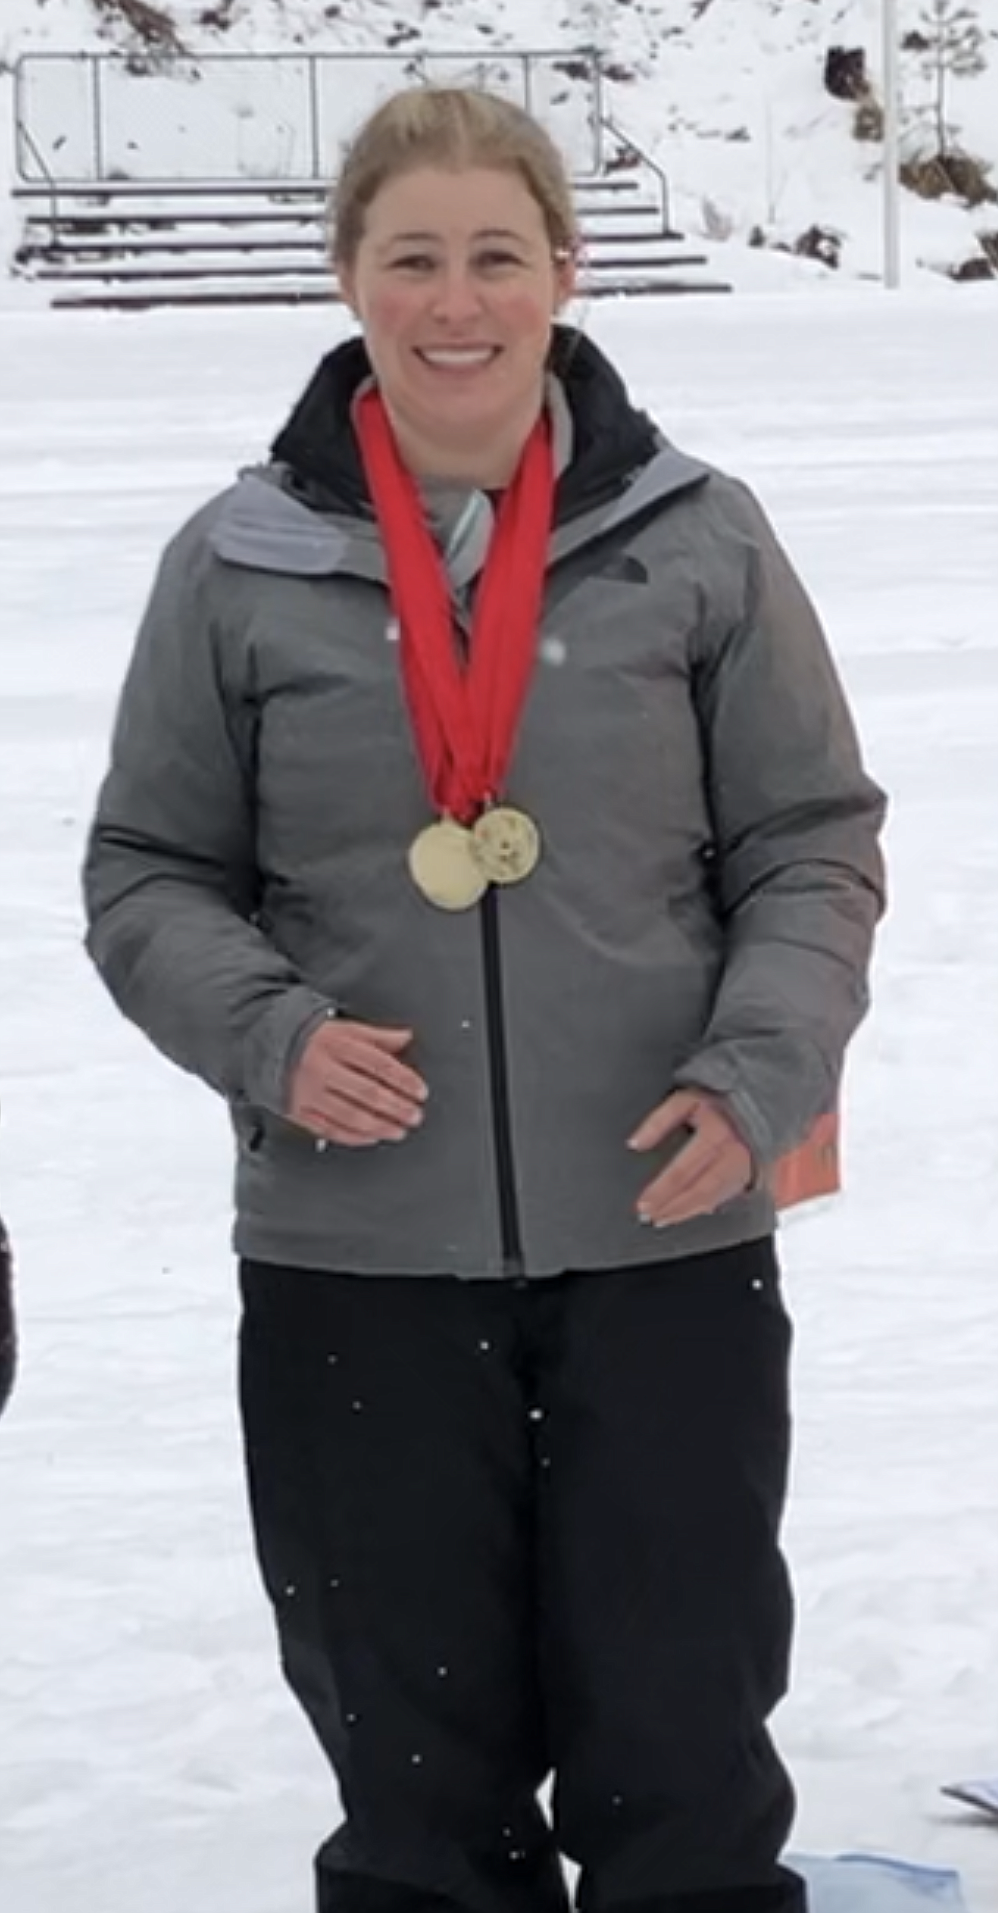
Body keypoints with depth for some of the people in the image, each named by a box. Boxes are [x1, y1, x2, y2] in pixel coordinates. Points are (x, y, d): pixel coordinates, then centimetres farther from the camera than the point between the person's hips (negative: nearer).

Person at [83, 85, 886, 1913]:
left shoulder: (697, 542, -1)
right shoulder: (240, 565, -1)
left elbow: (814, 848, 4)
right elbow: (149, 874, 6)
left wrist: (758, 1072, -13)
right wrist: (267, 1035, -13)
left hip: (667, 1246, 0)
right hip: (353, 1264, 1)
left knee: (683, 1759, 8)